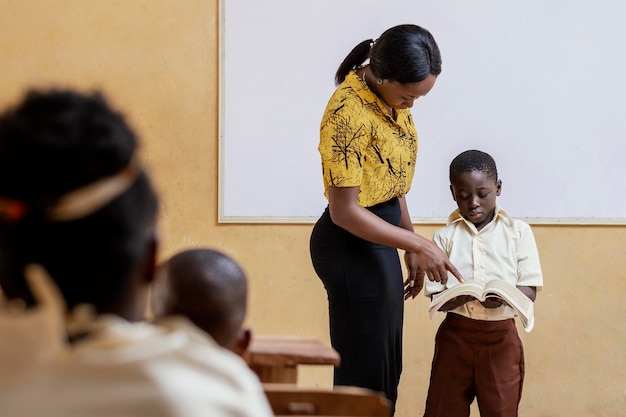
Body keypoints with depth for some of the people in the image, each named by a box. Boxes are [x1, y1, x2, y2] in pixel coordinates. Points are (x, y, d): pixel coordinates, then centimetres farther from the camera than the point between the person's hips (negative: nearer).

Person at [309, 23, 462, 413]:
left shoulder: (394, 97, 2)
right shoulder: (348, 113, -25)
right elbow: (344, 211, -23)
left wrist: (411, 248, 15)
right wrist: (419, 244, -22)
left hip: (379, 239, 9)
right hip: (351, 244, -9)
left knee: (387, 371, 17)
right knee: (365, 371, 0)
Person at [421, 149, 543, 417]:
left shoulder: (518, 232, 1)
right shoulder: (445, 237, 2)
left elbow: (530, 290, -3)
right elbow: (436, 299, -2)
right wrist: (460, 297, -24)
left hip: (501, 337, 0)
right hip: (455, 333, 1)